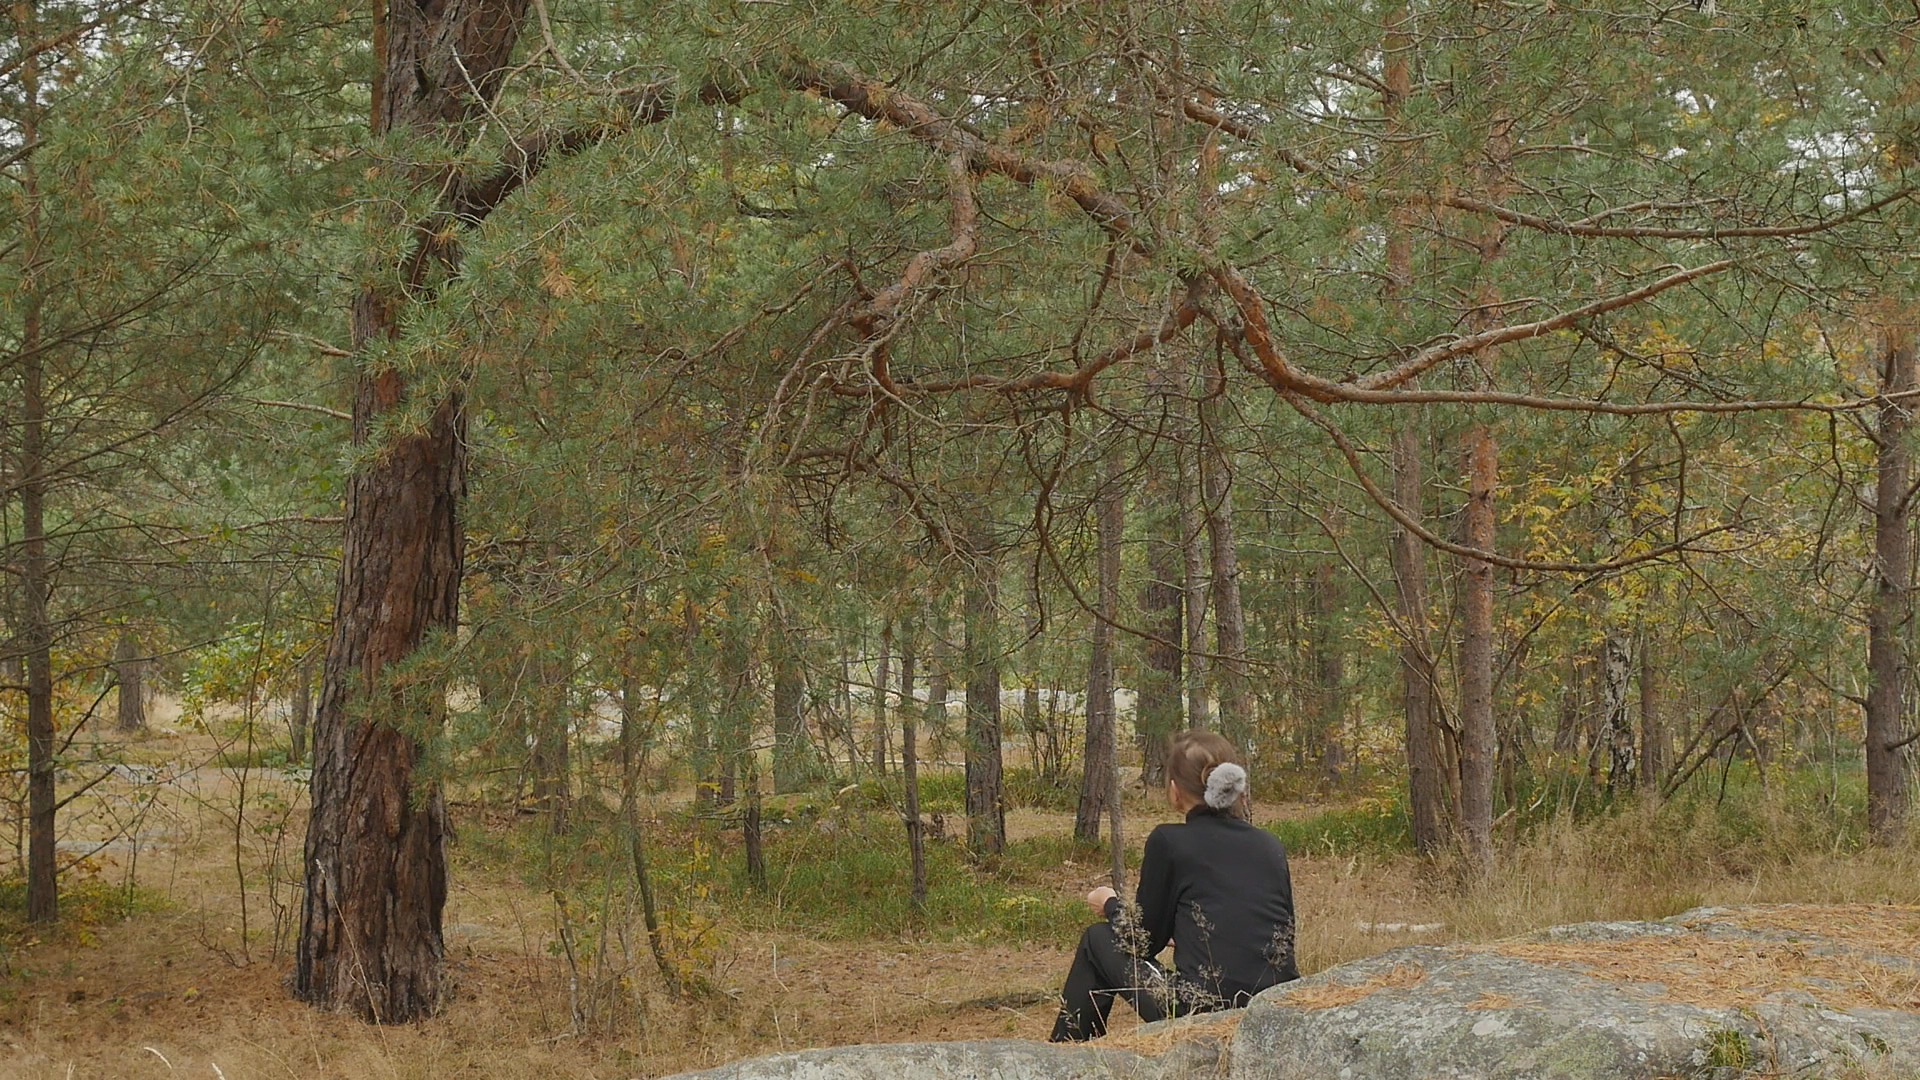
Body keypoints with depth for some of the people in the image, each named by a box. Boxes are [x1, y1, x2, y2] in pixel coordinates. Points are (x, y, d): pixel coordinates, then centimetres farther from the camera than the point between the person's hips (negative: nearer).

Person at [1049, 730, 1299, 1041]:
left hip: (1199, 1015, -5)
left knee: (1097, 941, 20)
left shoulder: (1169, 841, -2)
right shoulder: (1272, 847, 12)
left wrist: (1111, 906, 28)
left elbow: (1144, 942, 7)